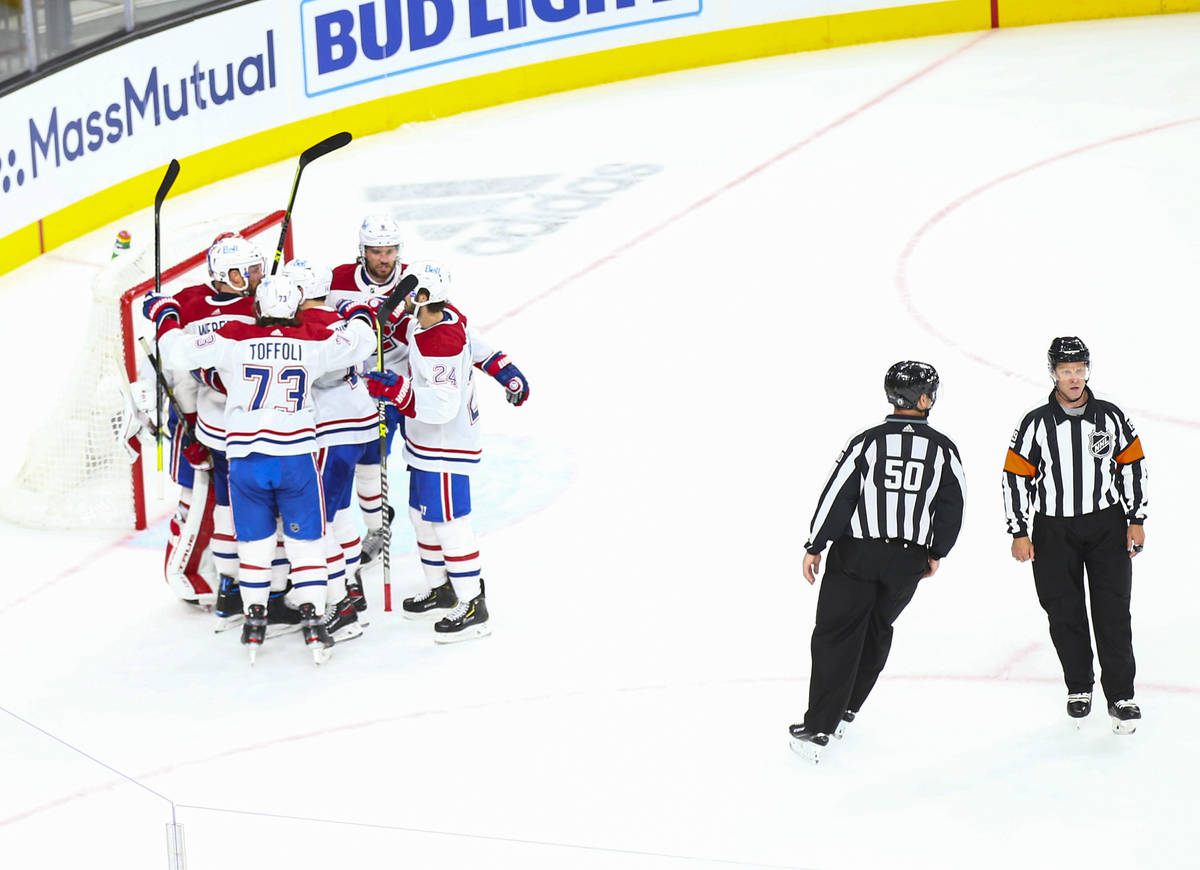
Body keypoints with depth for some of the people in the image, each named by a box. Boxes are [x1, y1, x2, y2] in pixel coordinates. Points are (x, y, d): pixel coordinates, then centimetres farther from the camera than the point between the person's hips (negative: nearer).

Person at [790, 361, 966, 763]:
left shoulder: (868, 441, -8)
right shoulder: (943, 449, -2)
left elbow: (837, 496, -8)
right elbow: (952, 507, 3)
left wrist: (815, 546, 1)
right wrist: (936, 552, 17)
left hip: (856, 553, -2)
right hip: (908, 560, 2)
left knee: (836, 635, 2)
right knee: (876, 630, 21)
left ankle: (818, 728, -3)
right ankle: (844, 709, 29)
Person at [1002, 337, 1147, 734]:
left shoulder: (1111, 417, 1)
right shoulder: (1035, 424, -3)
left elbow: (1132, 465, 7)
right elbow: (1016, 476, 0)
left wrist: (1136, 520, 3)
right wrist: (1020, 533, -3)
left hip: (1106, 525, 0)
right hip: (1053, 530, 0)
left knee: (1112, 612, -5)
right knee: (1065, 613, 5)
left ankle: (1120, 696, -1)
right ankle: (1078, 688, 21)